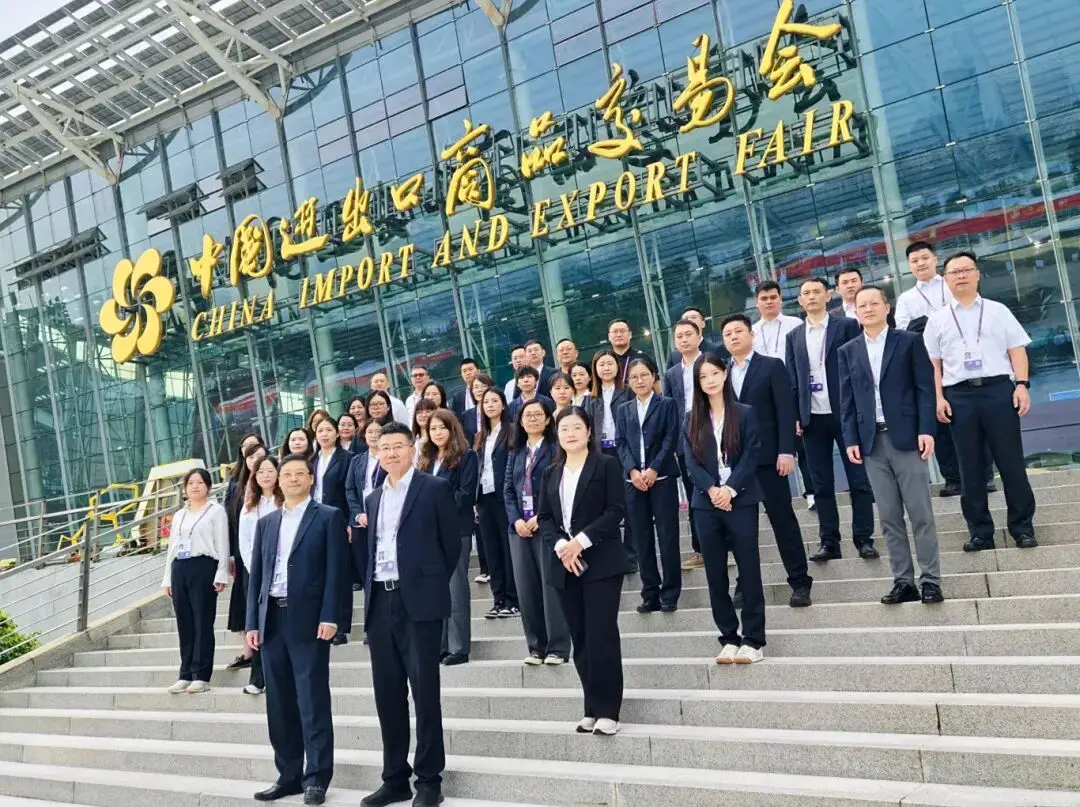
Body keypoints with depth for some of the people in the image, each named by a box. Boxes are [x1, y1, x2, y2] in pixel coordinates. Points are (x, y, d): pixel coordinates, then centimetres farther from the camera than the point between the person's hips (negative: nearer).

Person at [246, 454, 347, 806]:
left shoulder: (329, 517, 1)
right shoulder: (266, 523, 16)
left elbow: (335, 571, -6)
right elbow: (256, 575, 14)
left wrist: (329, 618, -14)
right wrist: (252, 623, 7)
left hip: (308, 619, -5)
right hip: (272, 619, 5)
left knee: (312, 702, -2)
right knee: (279, 705, 9)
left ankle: (316, 778, 6)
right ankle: (289, 775, 19)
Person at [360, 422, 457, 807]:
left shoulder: (434, 488, -2)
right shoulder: (374, 498, 16)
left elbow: (452, 543, 0)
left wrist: (432, 584, 2)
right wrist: (371, 589, 10)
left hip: (419, 601, -6)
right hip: (380, 602, 6)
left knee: (424, 691, -2)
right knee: (387, 693, 9)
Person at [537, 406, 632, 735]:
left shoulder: (607, 465, 0)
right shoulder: (551, 473, 15)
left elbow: (616, 510, -9)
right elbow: (544, 517, 9)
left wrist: (582, 540, -17)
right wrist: (559, 546, -9)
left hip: (601, 562, -5)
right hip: (564, 564, 5)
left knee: (601, 636, -7)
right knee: (580, 640, 7)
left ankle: (607, 711, 1)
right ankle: (592, 709, 15)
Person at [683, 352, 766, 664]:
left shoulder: (744, 413, 3)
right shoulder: (693, 420, 10)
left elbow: (751, 457, -5)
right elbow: (691, 461, 2)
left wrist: (730, 490, -15)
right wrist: (711, 490, -14)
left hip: (741, 501, -3)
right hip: (706, 504, 3)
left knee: (749, 570, 0)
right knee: (715, 574, 5)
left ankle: (753, 640, 7)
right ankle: (729, 638, 14)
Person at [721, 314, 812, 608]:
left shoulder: (772, 366, 2)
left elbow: (785, 411, -5)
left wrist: (786, 451, -15)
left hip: (767, 455, -4)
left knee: (783, 519, -1)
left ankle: (800, 581, 7)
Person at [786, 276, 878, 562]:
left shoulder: (847, 326, 1)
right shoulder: (794, 336, 12)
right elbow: (792, 379, 11)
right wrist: (795, 415, 2)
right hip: (812, 418, 3)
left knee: (858, 479, 1)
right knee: (822, 484, 6)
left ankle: (864, 539, 8)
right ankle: (829, 542, 12)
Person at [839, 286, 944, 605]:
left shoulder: (909, 341, 4)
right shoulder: (848, 351, 12)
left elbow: (925, 387, -1)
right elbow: (847, 399, 9)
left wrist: (926, 430, -10)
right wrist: (851, 439, 0)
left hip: (906, 437, -3)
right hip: (872, 442, 3)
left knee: (921, 513, -1)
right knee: (889, 516, 4)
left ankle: (930, 580, 7)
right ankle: (903, 581, 10)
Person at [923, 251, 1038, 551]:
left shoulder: (998, 311, 10)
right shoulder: (937, 320, 11)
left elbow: (1017, 350, 6)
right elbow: (933, 362, 8)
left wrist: (1022, 385, -6)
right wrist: (939, 398, -2)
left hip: (998, 388, -1)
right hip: (959, 395, 1)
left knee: (1011, 461, 1)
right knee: (970, 468, 4)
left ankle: (1023, 527, 13)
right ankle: (980, 532, 12)